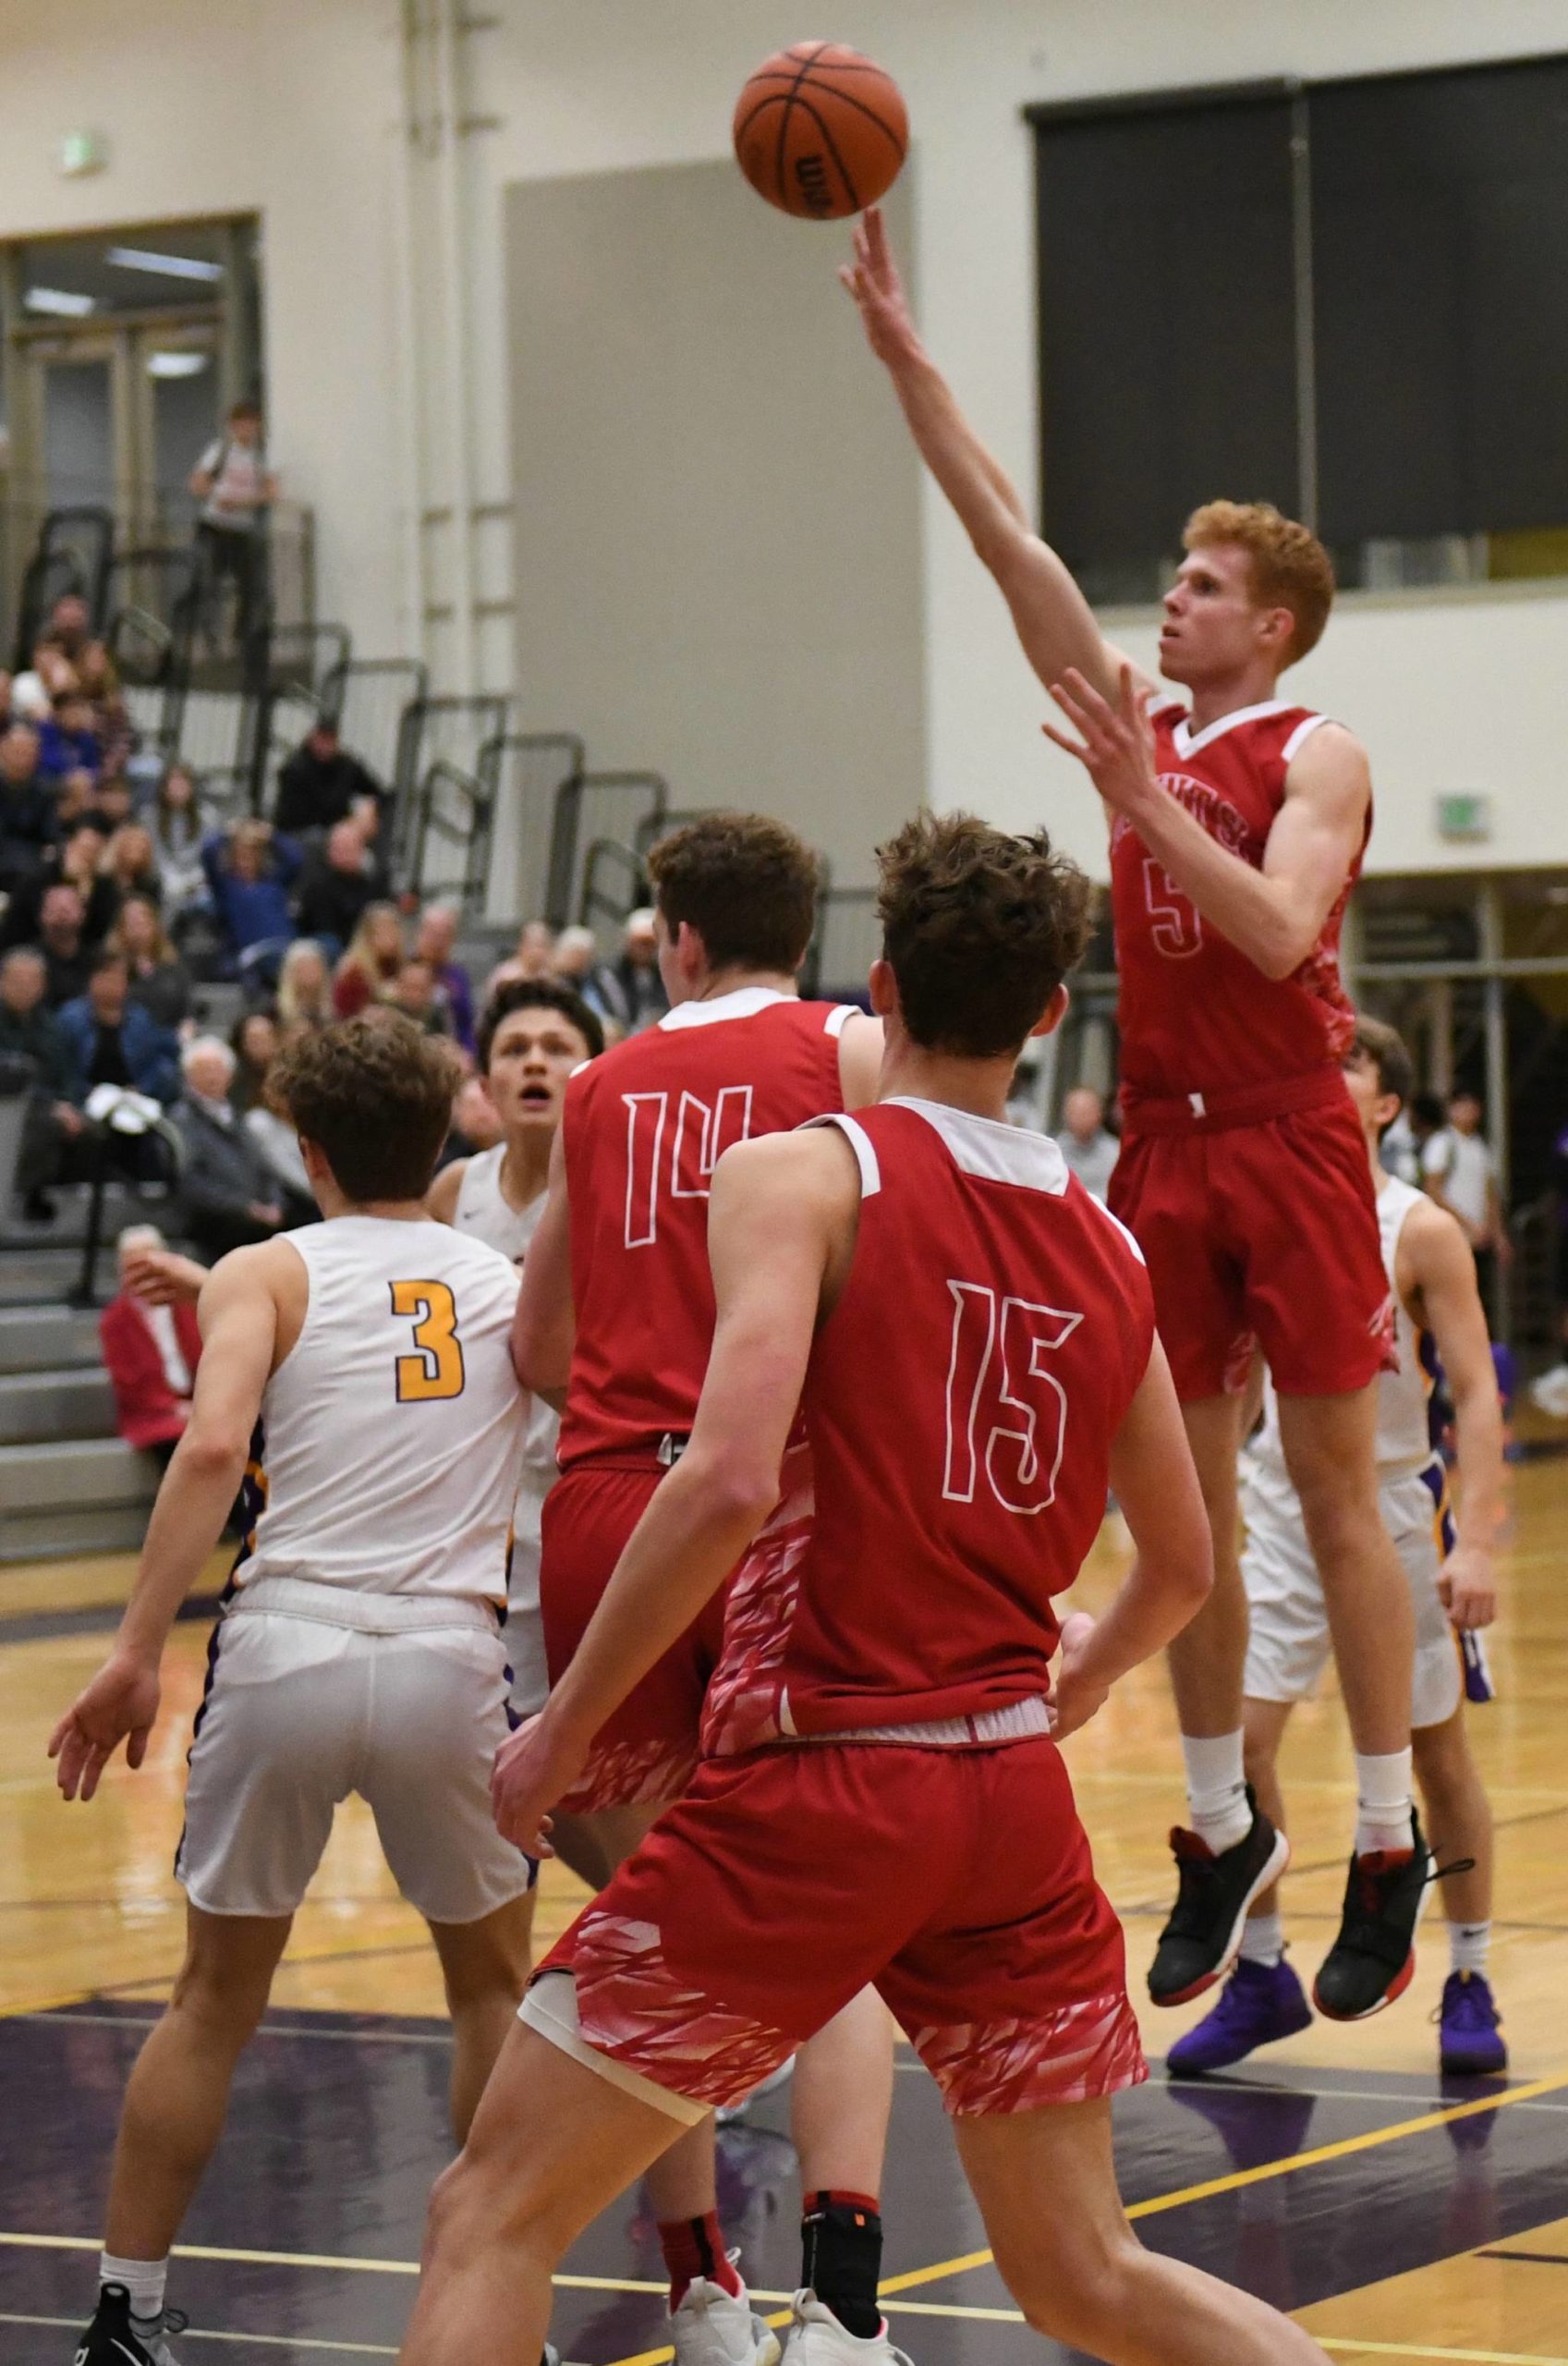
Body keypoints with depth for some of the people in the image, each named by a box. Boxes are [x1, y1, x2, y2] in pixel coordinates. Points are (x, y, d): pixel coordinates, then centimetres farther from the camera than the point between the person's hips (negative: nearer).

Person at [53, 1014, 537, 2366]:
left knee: (217, 1997, 16)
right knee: (494, 1987, 22)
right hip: (450, 1657, 1)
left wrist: (139, 1650, -12)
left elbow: (215, 1445, -9)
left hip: (285, 1647, -1)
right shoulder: (512, 1286, 16)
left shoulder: (266, 1276, 7)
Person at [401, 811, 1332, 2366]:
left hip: (818, 1784, -6)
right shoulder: (1104, 1246, 10)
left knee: (489, 2219, 4)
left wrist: (563, 1728, -12)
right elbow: (1181, 1569, 20)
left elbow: (732, 1480, -22)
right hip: (1016, 1800, 6)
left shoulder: (803, 1172, -7)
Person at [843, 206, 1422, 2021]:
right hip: (1163, 1141, 5)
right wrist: (899, 348, 2)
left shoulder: (1316, 757, -4)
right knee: (1183, 1501, 7)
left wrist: (1146, 805, -24)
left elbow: (1278, 931, -20)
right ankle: (1222, 1827, 17)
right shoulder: (1137, 729, 10)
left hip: (1291, 1141, -5)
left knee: (1335, 1496, -1)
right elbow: (1007, 540, 6)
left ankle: (1388, 1847, 5)